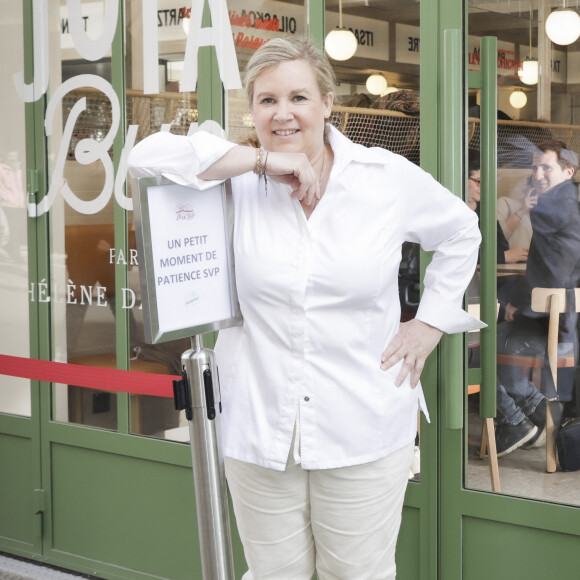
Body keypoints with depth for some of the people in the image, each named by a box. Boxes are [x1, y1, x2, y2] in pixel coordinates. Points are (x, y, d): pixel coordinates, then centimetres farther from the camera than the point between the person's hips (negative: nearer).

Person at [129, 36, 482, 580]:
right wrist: (260, 159, -17)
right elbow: (147, 157, -15)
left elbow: (460, 232, 17)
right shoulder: (239, 181, 0)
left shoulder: (390, 178, 0)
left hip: (364, 433, 0)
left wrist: (431, 320, 8)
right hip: (260, 431, 1)